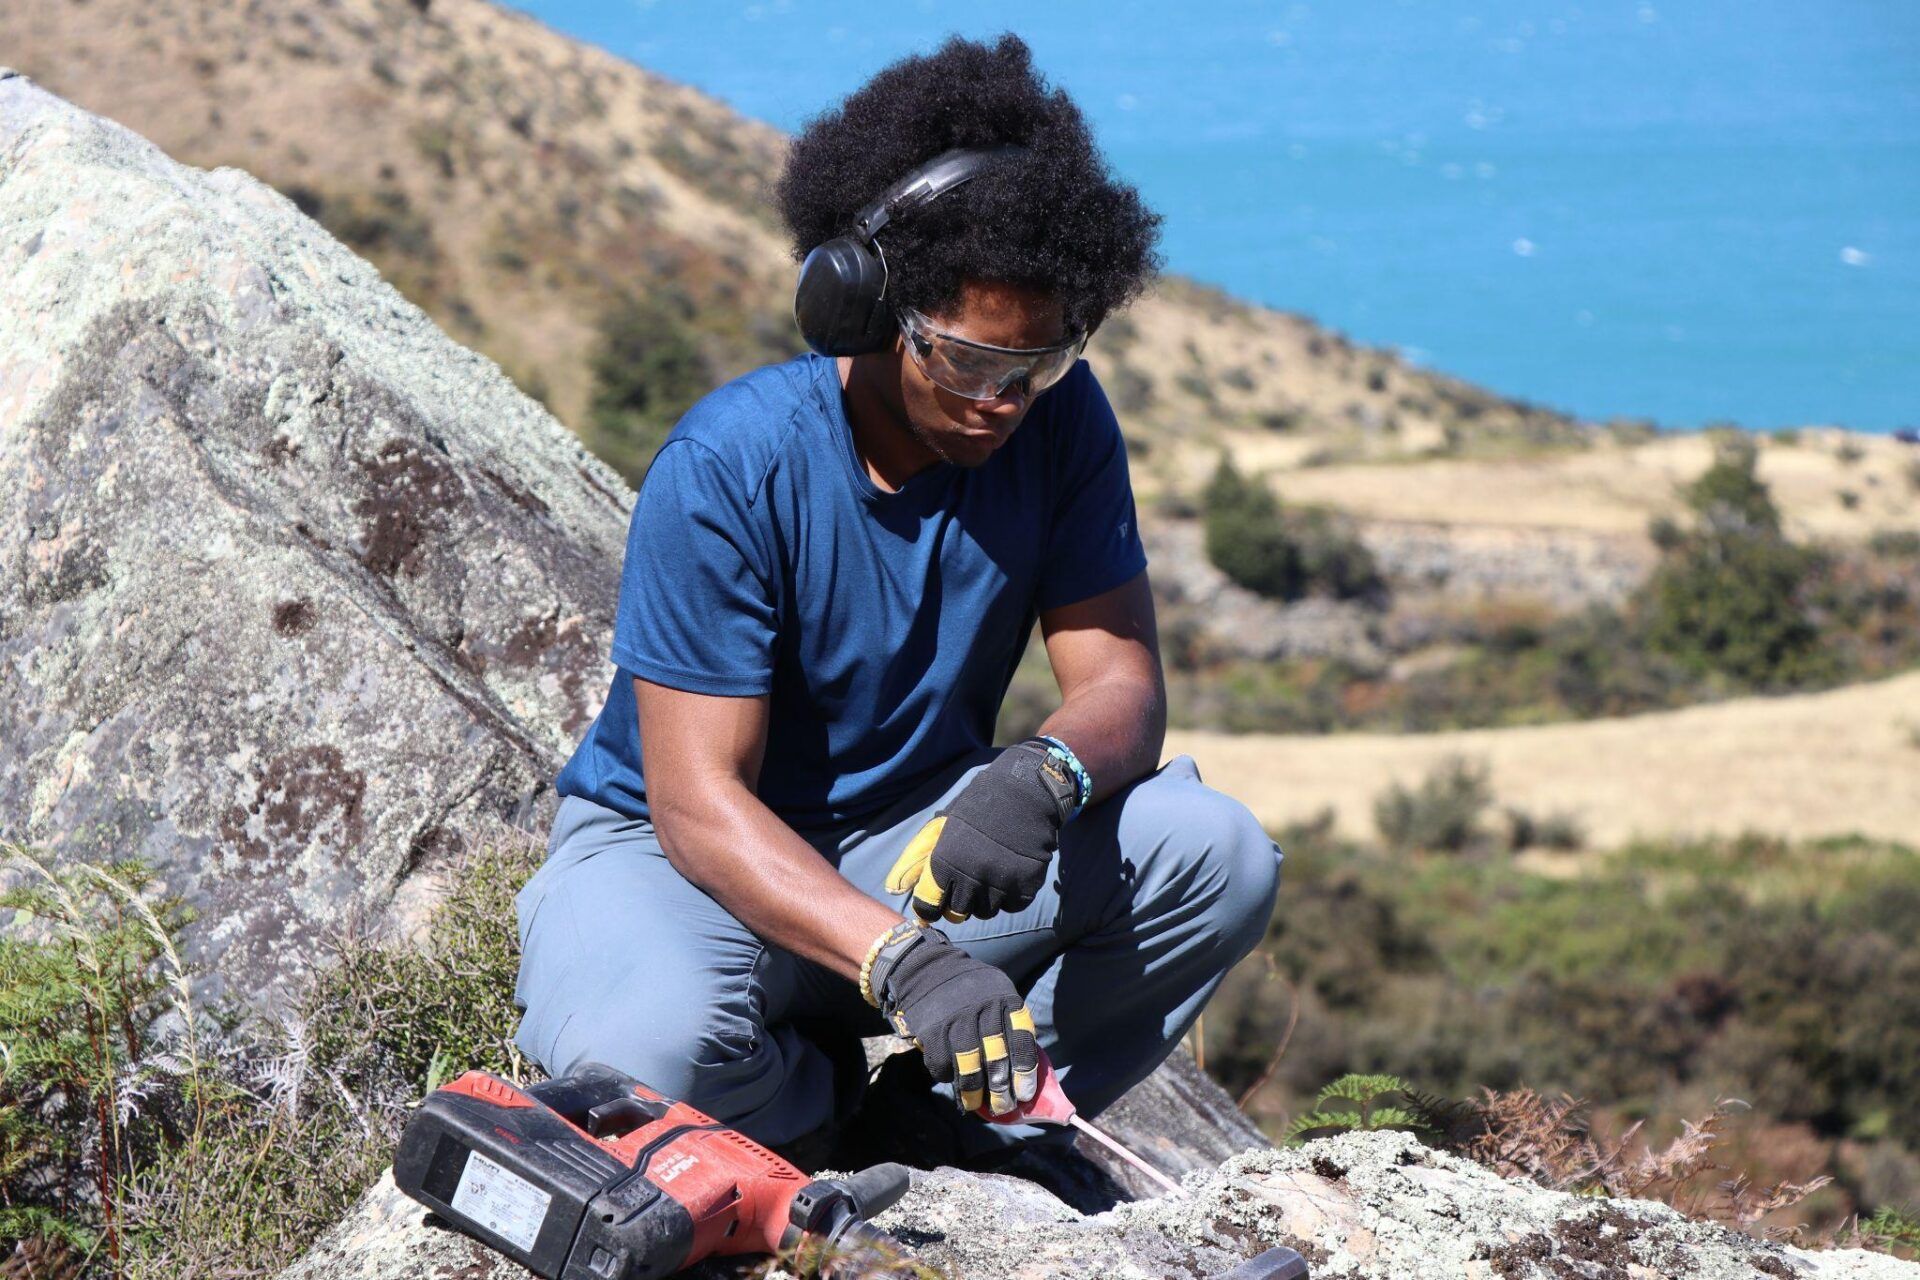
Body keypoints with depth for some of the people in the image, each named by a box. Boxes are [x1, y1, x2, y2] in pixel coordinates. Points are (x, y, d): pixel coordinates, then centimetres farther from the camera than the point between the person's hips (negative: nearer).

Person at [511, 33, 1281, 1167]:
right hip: (694, 851, -4)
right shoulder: (728, 470, -24)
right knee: (647, 1050, -38)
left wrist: (1046, 775, -36)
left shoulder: (1057, 419, -9)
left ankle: (955, 1132, -5)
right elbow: (698, 799, -27)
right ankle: (837, 1122, -1)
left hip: (918, 838, 4)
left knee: (1222, 856, -19)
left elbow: (1121, 677, -10)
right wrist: (900, 960, -43)